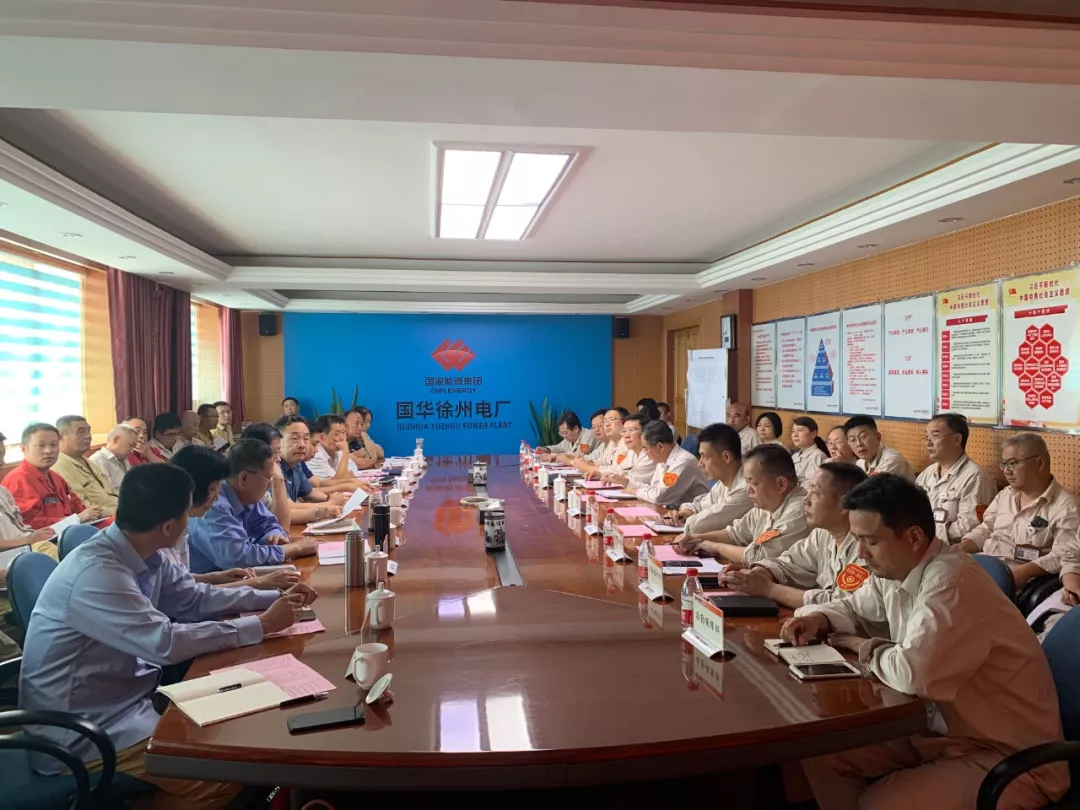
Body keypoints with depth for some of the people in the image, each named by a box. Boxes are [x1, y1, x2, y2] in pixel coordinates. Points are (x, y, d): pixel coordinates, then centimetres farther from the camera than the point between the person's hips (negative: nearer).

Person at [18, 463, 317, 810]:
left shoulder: (147, 557, -2)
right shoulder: (95, 573, -29)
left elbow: (195, 598, 11)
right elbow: (167, 644, -31)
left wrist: (274, 598, 1)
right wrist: (261, 625, -23)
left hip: (129, 697, 9)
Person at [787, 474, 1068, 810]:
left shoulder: (951, 582, -29)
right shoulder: (893, 572, -1)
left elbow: (914, 673, -40)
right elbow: (853, 607, 19)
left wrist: (863, 647, -18)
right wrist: (818, 618, -5)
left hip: (1009, 756, -8)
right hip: (942, 730, 9)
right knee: (821, 755, 1)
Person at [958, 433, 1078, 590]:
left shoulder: (1065, 506, -4)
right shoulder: (1005, 494, 18)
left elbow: (1062, 556, -14)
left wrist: (1022, 573, -29)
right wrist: (956, 553, 3)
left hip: (1016, 577, -6)